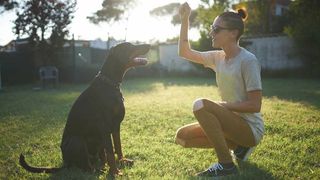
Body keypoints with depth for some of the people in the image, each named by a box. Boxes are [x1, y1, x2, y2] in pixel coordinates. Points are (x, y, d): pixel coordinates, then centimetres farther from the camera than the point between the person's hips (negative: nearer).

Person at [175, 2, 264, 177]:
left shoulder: (248, 60, -18)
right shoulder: (217, 57, 4)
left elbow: (255, 105, -21)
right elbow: (185, 52, 9)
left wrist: (220, 105, -18)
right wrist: (184, 19, 1)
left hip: (250, 127, -8)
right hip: (231, 122, 8)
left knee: (200, 105, -27)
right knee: (182, 137, 0)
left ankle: (226, 164, -18)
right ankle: (237, 146, 6)